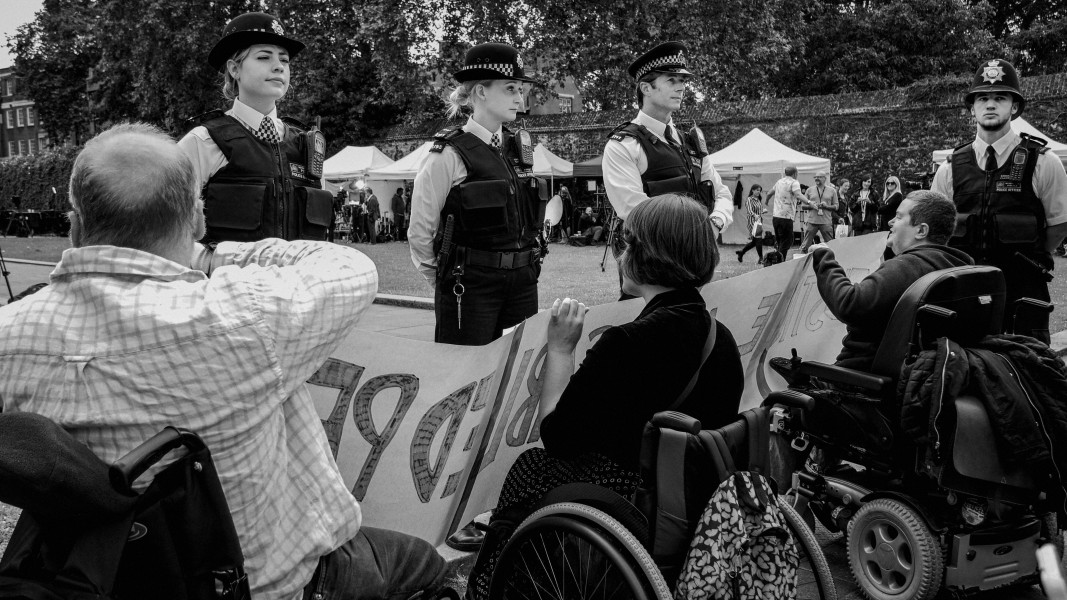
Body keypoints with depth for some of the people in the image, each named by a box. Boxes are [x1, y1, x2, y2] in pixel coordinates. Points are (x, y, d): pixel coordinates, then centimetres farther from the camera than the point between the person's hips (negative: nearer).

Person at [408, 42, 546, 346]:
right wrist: (445, 280, 3)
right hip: (471, 285, -6)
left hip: (522, 282, 6)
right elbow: (420, 231, -6)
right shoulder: (450, 153, -10)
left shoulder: (519, 146, 9)